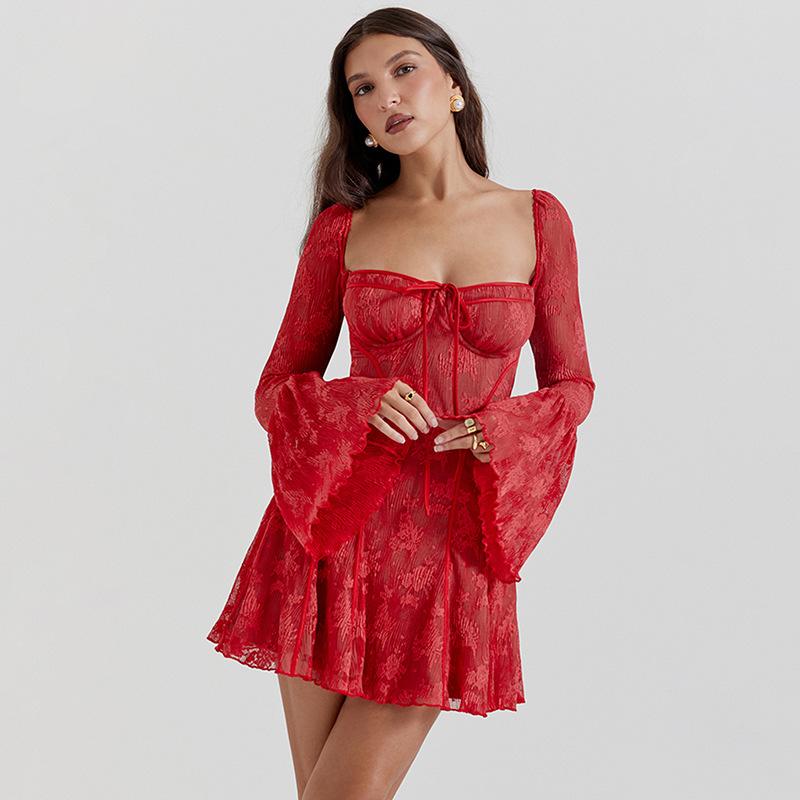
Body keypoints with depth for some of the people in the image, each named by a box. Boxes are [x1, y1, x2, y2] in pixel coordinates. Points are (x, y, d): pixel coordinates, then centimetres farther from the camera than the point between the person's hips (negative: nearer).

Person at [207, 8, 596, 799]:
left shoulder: (537, 220, 4)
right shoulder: (342, 227, 4)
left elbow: (571, 384, 10)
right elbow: (277, 389, 6)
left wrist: (501, 431, -11)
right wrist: (358, 406, -16)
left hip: (453, 540, -1)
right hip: (336, 529, 1)